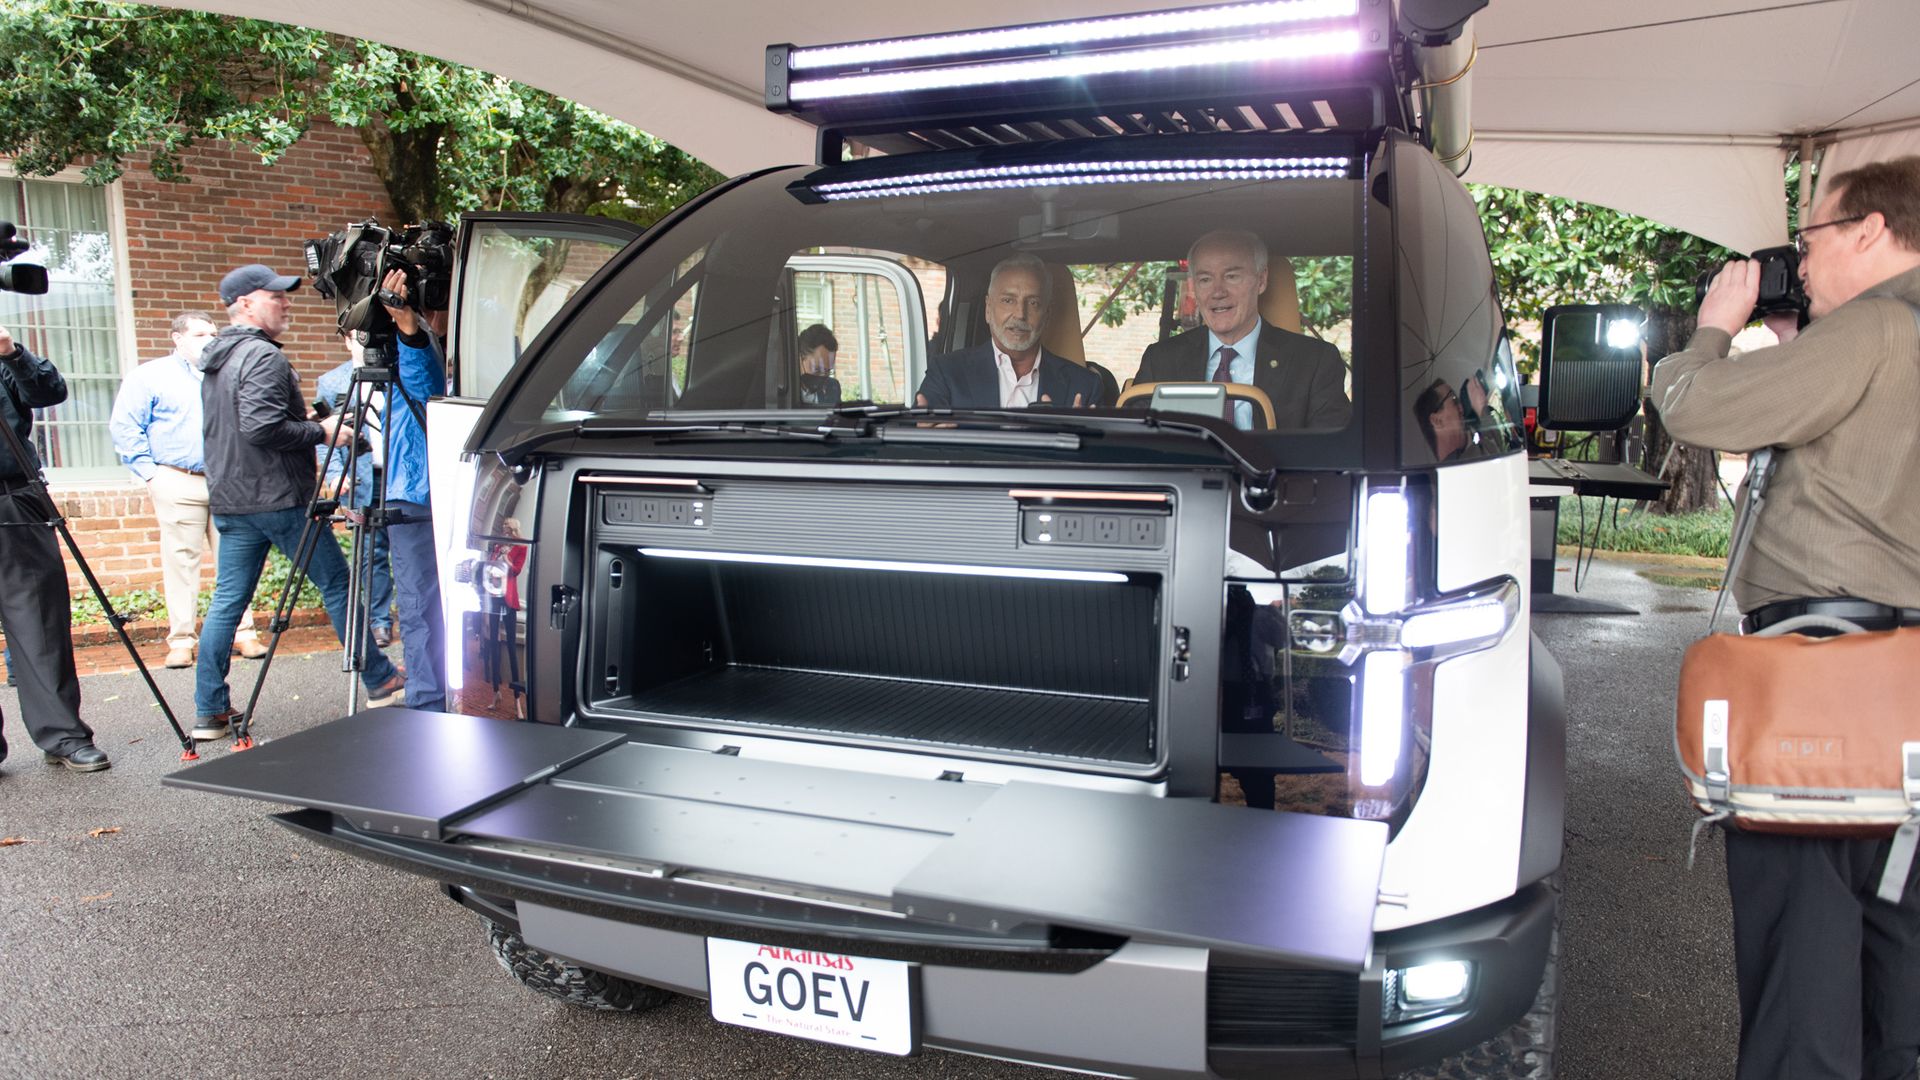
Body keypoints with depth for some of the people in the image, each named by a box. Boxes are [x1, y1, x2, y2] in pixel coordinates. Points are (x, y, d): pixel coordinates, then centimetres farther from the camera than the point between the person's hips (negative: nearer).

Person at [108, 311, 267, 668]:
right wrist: (150, 473, -6)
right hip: (178, 483, -3)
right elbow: (124, 428, 1)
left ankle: (243, 633, 3)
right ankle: (181, 641, 0)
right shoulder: (149, 376, 7)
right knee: (181, 561, -4)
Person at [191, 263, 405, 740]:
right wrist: (321, 431, -13)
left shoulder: (216, 361, 17)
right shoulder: (263, 357, -14)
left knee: (226, 601, 7)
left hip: (229, 500, 9)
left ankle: (209, 711, 8)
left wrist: (308, 422, 20)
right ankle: (381, 682, 10)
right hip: (279, 498, -9)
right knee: (336, 585, 2)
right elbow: (262, 428, -24)